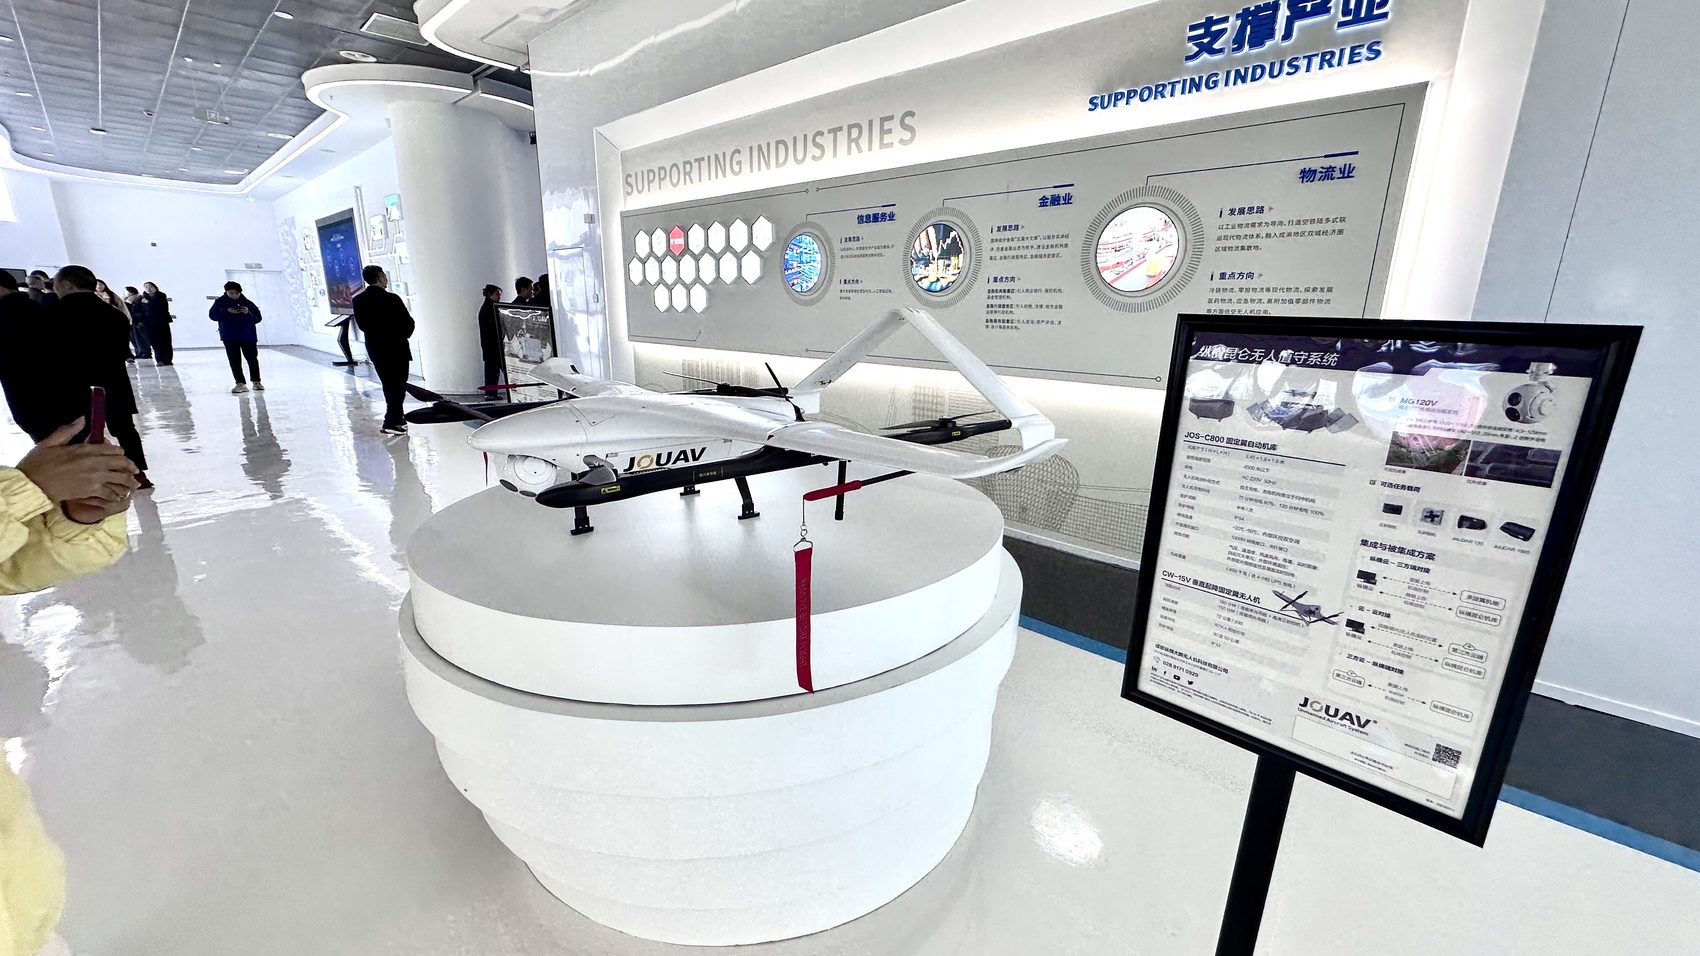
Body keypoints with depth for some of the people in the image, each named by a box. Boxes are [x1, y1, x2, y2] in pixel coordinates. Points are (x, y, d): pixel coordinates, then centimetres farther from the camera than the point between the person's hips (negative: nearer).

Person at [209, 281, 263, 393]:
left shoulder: (247, 303, 1)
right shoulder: (220, 302, 3)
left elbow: (257, 318, 0)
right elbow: (212, 315, 0)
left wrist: (248, 313, -20)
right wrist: (227, 312, -14)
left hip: (248, 335, 0)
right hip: (229, 336, 1)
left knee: (252, 359, 7)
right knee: (234, 361, -3)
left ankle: (256, 381, 21)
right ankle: (240, 383, -2)